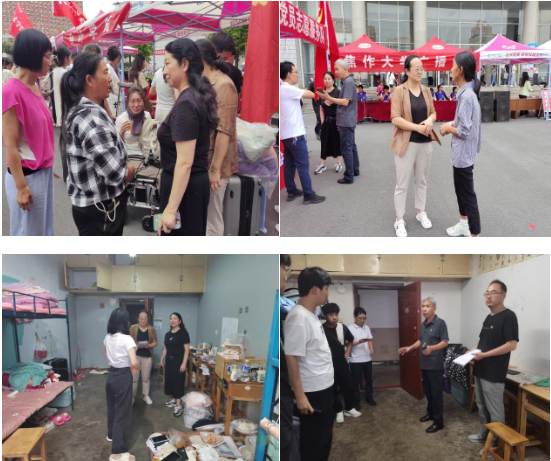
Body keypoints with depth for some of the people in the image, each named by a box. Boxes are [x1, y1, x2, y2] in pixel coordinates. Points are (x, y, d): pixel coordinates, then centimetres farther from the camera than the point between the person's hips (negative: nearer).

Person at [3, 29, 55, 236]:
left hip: (43, 171, 8)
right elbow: (10, 146, -18)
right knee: (27, 234, 7)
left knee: (44, 230, 19)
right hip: (26, 174, -8)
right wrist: (21, 187, -17)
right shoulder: (11, 91, -19)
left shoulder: (35, 87, 6)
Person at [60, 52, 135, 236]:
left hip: (89, 203, 10)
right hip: (101, 208, -10)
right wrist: (128, 172, -8)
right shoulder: (92, 115, -23)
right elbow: (113, 171, -29)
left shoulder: (78, 109, 10)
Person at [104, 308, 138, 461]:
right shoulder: (127, 339, -22)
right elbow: (134, 363, -27)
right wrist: (133, 372, -9)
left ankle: (111, 434, 47)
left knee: (112, 407, 26)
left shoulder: (107, 337, 1)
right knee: (123, 412, 0)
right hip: (123, 376, -7)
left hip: (111, 374, 7)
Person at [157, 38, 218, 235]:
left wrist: (171, 209, -25)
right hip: (196, 186, 10)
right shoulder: (196, 98, 11)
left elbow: (185, 162, -25)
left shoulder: (186, 104, -20)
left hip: (183, 190, -10)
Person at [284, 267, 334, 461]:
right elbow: (292, 358, -24)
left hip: (325, 387, 10)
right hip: (312, 392, -10)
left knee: (324, 437, 21)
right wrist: (300, 395, -23)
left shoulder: (310, 314, 8)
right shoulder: (298, 317, -23)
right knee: (313, 440, 4)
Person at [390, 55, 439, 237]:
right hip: (406, 143, -5)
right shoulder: (399, 91, -10)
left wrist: (429, 120, -10)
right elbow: (395, 119, -16)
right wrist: (417, 127, -22)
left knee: (422, 180, 17)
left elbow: (433, 112, 13)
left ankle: (421, 212, 34)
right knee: (402, 184, 1)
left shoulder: (426, 90, 7)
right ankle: (399, 220, 12)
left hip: (425, 142, 5)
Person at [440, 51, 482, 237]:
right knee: (460, 189, 22)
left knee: (467, 193, -1)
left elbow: (464, 131, -25)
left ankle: (474, 236, 8)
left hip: (464, 153, -10)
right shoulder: (467, 92, 6)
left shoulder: (466, 96, -24)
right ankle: (464, 223, 38)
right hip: (461, 152, 10)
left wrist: (448, 128, -9)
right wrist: (451, 124, 4)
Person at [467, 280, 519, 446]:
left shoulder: (508, 316, -15)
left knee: (495, 410, 2)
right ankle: (485, 434, 34)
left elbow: (512, 345, -22)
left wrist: (484, 355, -21)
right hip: (480, 371, 9)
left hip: (494, 374, -9)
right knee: (482, 407, 20)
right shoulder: (488, 317, 13)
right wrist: (474, 353, 4)